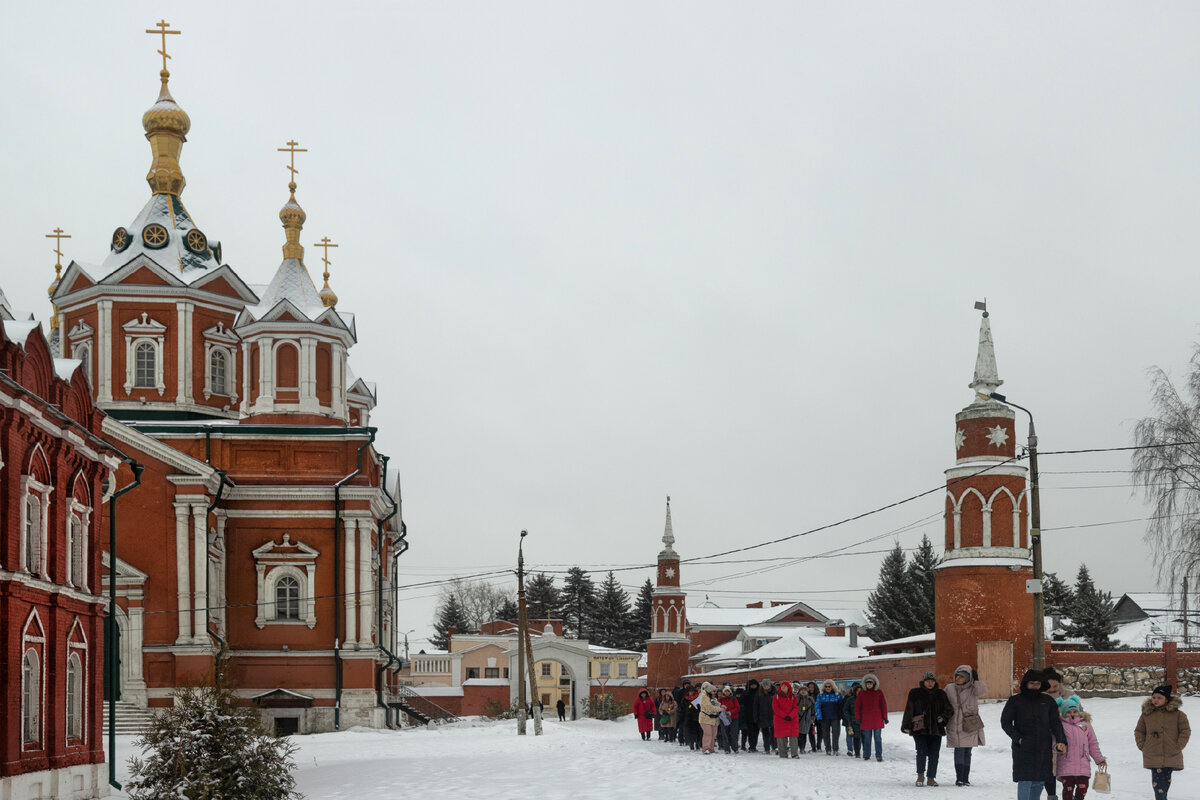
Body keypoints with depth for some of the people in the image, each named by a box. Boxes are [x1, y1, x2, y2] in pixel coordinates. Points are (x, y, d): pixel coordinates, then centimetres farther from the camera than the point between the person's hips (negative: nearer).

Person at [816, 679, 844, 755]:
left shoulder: (838, 694, 3)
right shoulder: (820, 695, 4)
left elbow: (841, 705, 8)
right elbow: (818, 706, 2)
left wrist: (841, 715, 1)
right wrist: (819, 716, -9)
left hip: (835, 717, -1)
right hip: (825, 718, 1)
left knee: (835, 733, -5)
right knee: (825, 734, 5)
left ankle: (835, 749, 0)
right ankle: (828, 749, 13)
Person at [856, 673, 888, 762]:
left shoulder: (878, 693, 4)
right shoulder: (861, 693, 5)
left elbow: (883, 705, 7)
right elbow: (857, 706, 7)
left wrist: (885, 717, 4)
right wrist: (858, 717, 2)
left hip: (877, 720, -1)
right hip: (865, 720, 1)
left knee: (878, 738, -1)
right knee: (867, 738, 5)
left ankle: (879, 755, 2)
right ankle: (866, 755, 13)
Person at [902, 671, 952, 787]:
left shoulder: (940, 694, 11)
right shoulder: (915, 693, 5)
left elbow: (949, 709, 15)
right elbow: (909, 710, 5)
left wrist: (943, 717, -4)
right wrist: (906, 726, 0)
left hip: (936, 729, 3)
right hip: (919, 728, -3)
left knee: (934, 754, 1)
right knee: (922, 751, -16)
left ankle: (931, 778, 11)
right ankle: (920, 776, 1)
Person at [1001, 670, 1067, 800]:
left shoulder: (1048, 701, 10)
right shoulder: (1015, 701, 2)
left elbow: (1055, 723, 7)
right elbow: (1005, 722, 3)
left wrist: (1060, 740, -9)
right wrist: (1017, 738, -10)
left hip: (1043, 749, 3)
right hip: (1023, 749, -3)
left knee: (1039, 782, 6)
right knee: (1025, 781, -9)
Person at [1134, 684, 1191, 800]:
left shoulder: (1177, 714, 0)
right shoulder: (1146, 714, 4)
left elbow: (1185, 731, 4)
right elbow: (1138, 732, 13)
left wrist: (1178, 747, -4)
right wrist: (1142, 746, 1)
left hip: (1171, 755, 0)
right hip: (1153, 756, 0)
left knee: (1166, 780, 9)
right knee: (1157, 781, -7)